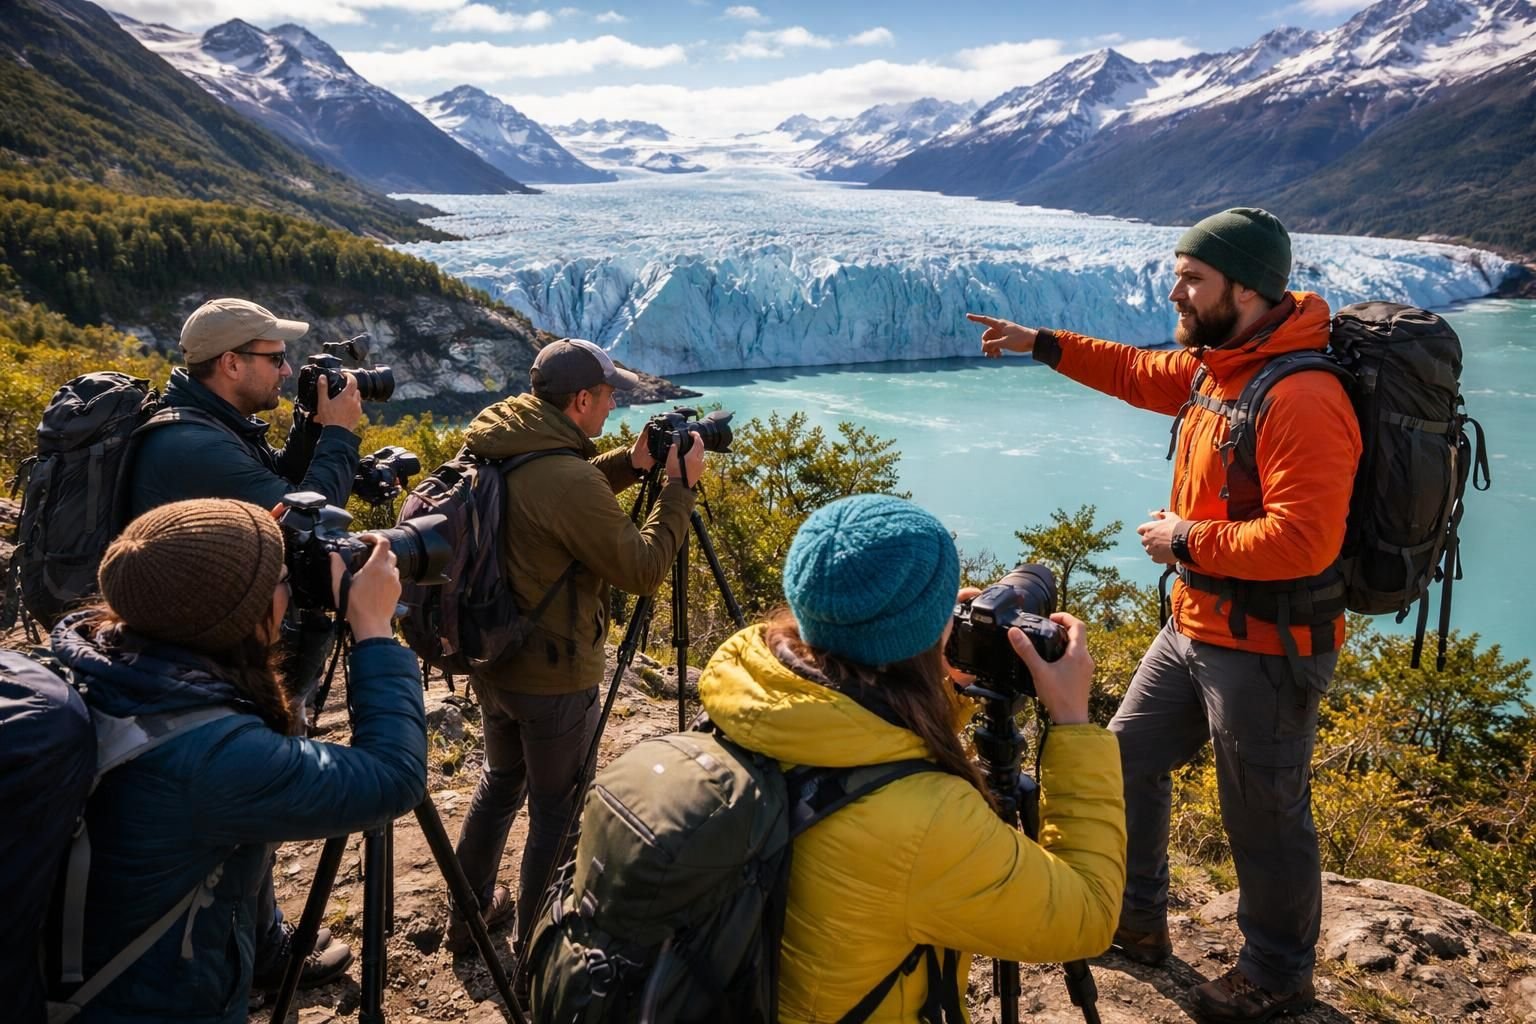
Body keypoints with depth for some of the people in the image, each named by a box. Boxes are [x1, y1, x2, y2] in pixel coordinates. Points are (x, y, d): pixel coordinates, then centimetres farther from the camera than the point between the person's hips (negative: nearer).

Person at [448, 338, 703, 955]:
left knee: (500, 781, 27)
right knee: (556, 811, 12)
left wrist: (630, 464, 4)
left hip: (492, 663, 8)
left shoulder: (492, 451, -2)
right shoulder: (568, 479, -28)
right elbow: (642, 570, -20)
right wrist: (679, 487, -10)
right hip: (553, 679, -8)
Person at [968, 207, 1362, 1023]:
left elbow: (1302, 541, -30)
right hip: (1192, 626, 10)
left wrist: (1185, 540, -19)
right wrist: (1043, 344, 17)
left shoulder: (1302, 401, -25)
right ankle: (1136, 918, 40)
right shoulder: (1214, 364, 3)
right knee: (1128, 759, 19)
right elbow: (1141, 374, 22)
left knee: (1264, 819, 8)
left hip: (1266, 650, -9)